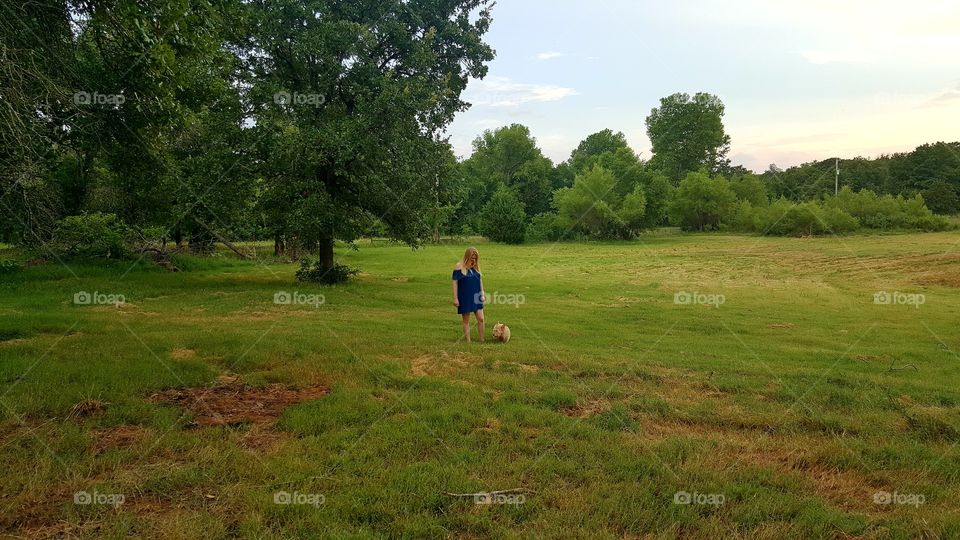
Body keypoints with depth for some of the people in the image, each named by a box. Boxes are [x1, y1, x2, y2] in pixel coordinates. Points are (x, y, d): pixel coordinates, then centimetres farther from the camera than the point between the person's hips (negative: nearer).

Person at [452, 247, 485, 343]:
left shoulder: (476, 266, 8)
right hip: (464, 298, -4)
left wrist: (482, 294, 11)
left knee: (480, 319, 0)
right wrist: (455, 298, -11)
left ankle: (482, 341, 10)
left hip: (476, 297, 4)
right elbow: (455, 282, -8)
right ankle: (468, 341, 11)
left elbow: (480, 280, 15)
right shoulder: (459, 267, -8)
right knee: (466, 321, 5)